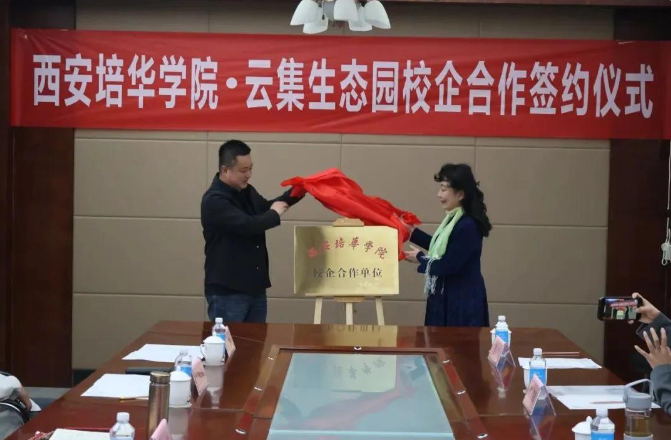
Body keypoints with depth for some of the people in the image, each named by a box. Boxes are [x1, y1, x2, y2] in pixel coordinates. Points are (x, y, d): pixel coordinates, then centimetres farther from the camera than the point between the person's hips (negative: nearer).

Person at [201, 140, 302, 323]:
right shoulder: (214, 200, -18)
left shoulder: (247, 191, 9)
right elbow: (247, 225, -28)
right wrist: (275, 214, -10)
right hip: (227, 291, -8)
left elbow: (266, 208, 27)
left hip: (255, 287, 8)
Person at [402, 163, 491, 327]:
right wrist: (412, 232, 18)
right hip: (448, 296, 10)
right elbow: (441, 247, 20)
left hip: (462, 300, -10)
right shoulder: (455, 219, 7)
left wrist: (420, 258, -7)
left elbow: (448, 266, -23)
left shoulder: (467, 226, -24)